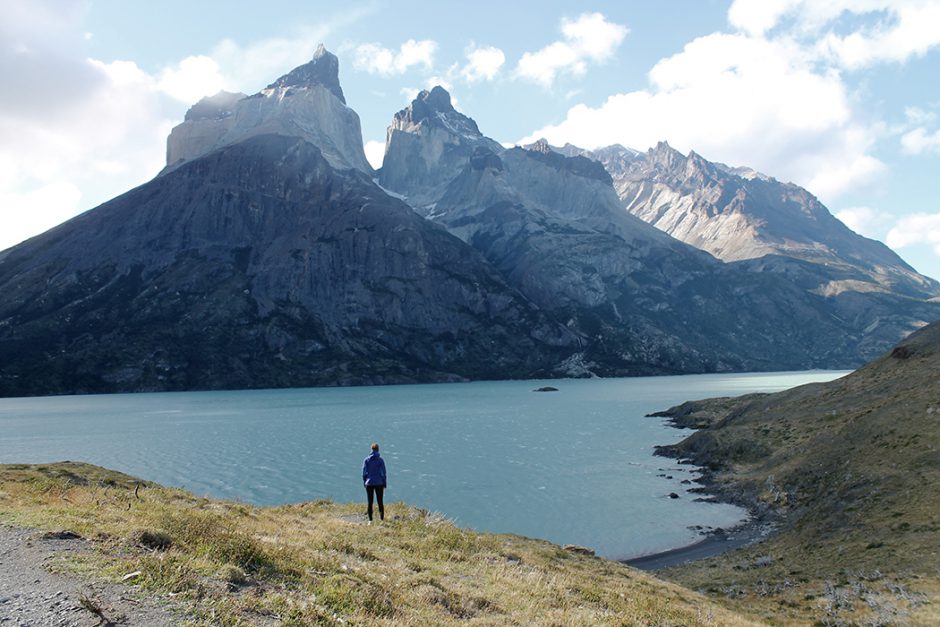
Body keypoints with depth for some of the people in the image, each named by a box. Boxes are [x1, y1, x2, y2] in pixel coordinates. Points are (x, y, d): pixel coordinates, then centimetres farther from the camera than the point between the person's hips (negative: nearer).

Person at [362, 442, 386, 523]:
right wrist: (384, 484, 3)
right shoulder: (380, 460, -5)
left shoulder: (367, 460, -1)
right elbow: (383, 473, -4)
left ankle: (370, 520, 3)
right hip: (379, 483, -1)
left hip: (369, 483, 1)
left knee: (370, 502, 6)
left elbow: (364, 472, 1)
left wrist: (365, 483, 10)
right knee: (380, 501, 8)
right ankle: (382, 518, 5)